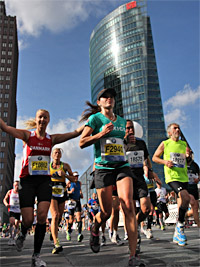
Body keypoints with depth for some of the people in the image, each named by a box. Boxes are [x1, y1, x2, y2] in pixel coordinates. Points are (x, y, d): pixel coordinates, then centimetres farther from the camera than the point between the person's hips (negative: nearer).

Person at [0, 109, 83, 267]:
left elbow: (76, 132, 0)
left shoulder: (52, 139, 5)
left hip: (44, 181, 2)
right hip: (27, 180, -1)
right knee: (28, 220, -4)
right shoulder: (27, 135, 0)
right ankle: (23, 234, 35)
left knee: (42, 216, -12)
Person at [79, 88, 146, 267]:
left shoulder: (122, 121, 17)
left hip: (122, 166, 3)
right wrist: (101, 133, -17)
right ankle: (95, 230, 39)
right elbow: (82, 143, -7)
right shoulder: (95, 118, 2)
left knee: (128, 206, -15)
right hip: (103, 168, -3)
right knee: (106, 212, 1)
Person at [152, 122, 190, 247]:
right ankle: (180, 225, -6)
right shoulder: (165, 144, 3)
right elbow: (154, 157, 9)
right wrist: (165, 161, -9)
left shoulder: (184, 144, 16)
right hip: (172, 177, -6)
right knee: (186, 198, -27)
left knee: (183, 202, 6)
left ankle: (177, 234, 22)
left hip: (184, 177, 6)